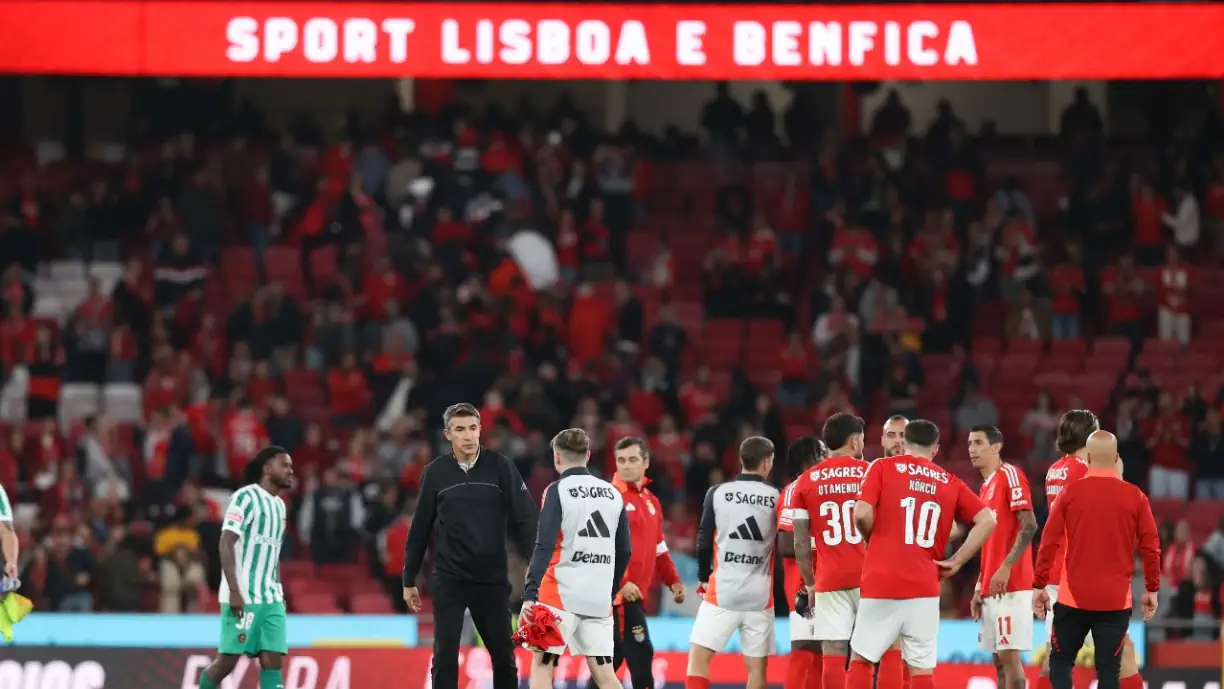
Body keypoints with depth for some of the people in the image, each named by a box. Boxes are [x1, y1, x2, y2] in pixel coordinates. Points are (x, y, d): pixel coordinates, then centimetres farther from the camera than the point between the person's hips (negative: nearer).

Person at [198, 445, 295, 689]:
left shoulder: (279, 505, 17)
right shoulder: (246, 497, -8)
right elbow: (227, 544, -15)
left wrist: (279, 591, 17)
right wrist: (234, 591, -22)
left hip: (271, 599, 7)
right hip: (242, 597, -7)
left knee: (273, 659, -3)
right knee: (228, 660, -3)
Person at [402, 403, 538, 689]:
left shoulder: (500, 467, -2)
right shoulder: (435, 472, 0)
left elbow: (525, 517, -5)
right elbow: (420, 529, 7)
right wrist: (409, 580, 10)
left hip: (492, 579, 0)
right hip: (449, 580, 0)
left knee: (504, 656, 8)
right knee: (445, 656, -7)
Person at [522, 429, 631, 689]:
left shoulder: (557, 491, -5)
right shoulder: (613, 494, 11)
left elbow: (544, 547, -14)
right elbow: (624, 551, 15)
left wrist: (529, 595, -18)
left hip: (562, 593, -5)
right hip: (599, 599, 5)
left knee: (542, 665, 1)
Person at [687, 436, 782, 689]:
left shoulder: (717, 493, -1)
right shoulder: (777, 498, -1)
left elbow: (703, 543, 2)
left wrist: (704, 578, 18)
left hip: (722, 592, -1)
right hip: (760, 595, 1)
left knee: (698, 657, 3)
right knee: (757, 666, 7)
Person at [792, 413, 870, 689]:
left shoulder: (807, 481, 6)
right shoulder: (870, 473, 0)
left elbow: (801, 541, 6)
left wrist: (810, 584, 15)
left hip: (829, 581, 1)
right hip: (868, 576, -1)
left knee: (833, 654, -1)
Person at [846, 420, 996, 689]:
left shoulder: (882, 468, 2)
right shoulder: (950, 483, 10)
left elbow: (862, 514, -9)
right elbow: (987, 521, 3)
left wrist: (875, 540, 11)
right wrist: (956, 562, 5)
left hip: (880, 583, -2)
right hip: (924, 588, 2)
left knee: (861, 659, 9)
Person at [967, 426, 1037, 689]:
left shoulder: (1010, 475, -7)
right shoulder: (986, 486, 20)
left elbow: (1029, 526, -17)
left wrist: (1006, 568, -23)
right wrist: (979, 588, 19)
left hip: (1011, 586, -9)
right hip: (991, 588, 9)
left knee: (1009, 655, -11)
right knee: (999, 659, 8)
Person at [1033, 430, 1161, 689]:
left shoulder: (1070, 493, -3)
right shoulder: (1135, 497, -2)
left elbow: (1049, 543, -3)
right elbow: (1151, 546, 0)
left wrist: (1039, 585, 6)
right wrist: (1152, 589, 11)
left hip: (1074, 598, 0)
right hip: (1116, 600, 1)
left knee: (1061, 661, 13)